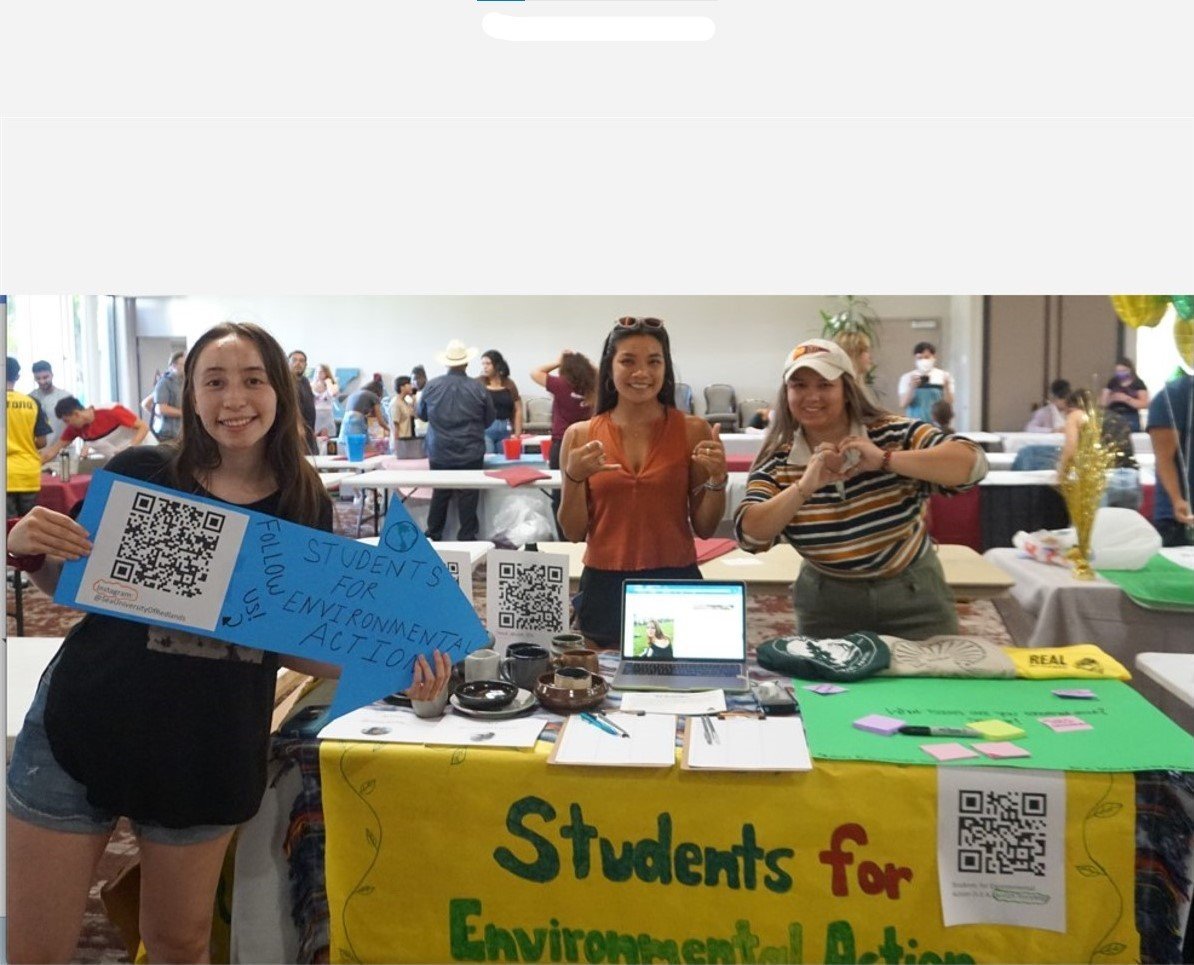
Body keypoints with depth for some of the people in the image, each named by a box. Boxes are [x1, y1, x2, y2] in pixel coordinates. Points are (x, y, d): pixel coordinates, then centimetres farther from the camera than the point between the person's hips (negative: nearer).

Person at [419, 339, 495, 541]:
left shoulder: (431, 386, -5)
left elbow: (422, 415, 10)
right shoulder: (478, 389, -10)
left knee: (440, 495, 14)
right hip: (470, 454, -2)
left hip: (439, 453, 3)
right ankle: (467, 537, 7)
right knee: (467, 497, 4)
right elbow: (489, 419, 3)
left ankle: (433, 536, 21)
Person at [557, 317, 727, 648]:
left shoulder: (693, 431, -3)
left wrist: (717, 478, -15)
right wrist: (574, 478, -15)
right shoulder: (581, 436, -1)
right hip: (604, 586, 1)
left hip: (676, 583, 0)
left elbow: (704, 528, 1)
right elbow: (574, 532, 1)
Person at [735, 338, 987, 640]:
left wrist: (885, 460, -34)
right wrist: (806, 486, -31)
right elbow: (749, 535, -18)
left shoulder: (894, 434, -12)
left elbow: (973, 463, -23)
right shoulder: (776, 463, -8)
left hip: (912, 594, -1)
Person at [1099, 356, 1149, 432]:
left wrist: (1126, 399, -16)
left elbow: (1144, 404, -7)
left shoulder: (1138, 384, 2)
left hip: (1131, 420, -2)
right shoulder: (1112, 383, 9)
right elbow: (1103, 403, 9)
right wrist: (1112, 398, -11)